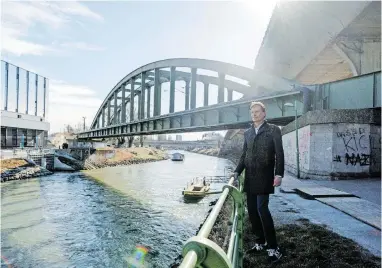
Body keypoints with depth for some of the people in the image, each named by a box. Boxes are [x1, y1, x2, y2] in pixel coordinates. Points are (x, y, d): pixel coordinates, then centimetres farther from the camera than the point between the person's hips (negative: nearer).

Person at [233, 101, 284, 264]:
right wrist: (237, 172, 6)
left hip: (264, 177, -5)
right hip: (249, 177, 6)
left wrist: (279, 174, -15)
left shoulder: (273, 130, 0)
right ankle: (260, 243, 23)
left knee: (262, 209, -12)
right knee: (252, 211, 8)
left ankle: (273, 247, 2)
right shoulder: (247, 133, 15)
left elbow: (279, 154, -5)